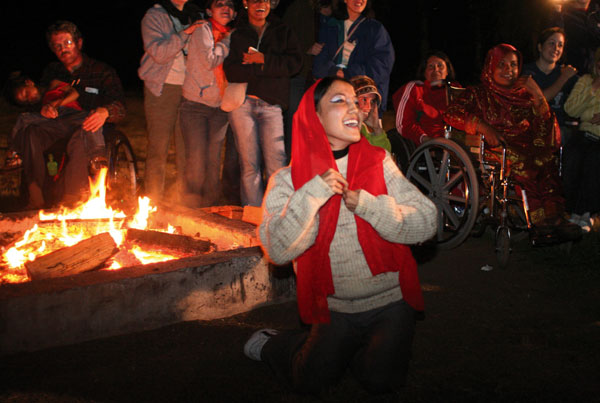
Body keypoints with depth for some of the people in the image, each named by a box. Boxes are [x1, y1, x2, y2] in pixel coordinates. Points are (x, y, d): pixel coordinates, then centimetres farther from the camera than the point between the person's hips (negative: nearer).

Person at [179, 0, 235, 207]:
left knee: (214, 161, 3)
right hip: (195, 105, -4)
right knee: (196, 160, -7)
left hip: (219, 108, 5)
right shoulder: (202, 30, -3)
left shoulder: (230, 35, 13)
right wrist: (227, 41, -6)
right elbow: (210, 61, -16)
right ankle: (191, 211, 2)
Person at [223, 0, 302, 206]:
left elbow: (295, 62, 1)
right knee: (249, 164, -1)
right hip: (242, 102, -1)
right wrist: (265, 68, -7)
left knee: (276, 162, -9)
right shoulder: (235, 34, 10)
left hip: (271, 103, 1)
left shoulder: (283, 32, 15)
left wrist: (264, 59, -7)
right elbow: (231, 71, -3)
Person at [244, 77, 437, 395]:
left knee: (381, 379, -17)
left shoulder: (379, 163, 0)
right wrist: (314, 193, -26)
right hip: (334, 307, 0)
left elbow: (426, 222, -9)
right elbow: (277, 250, -17)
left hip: (390, 300, 1)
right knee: (312, 380, -11)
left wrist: (364, 203, -20)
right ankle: (271, 344, 20)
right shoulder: (288, 180, -4)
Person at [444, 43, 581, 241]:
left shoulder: (523, 94, 21)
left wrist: (537, 94, -1)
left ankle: (550, 218, -34)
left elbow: (545, 126, 10)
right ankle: (543, 217, -32)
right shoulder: (479, 94, 14)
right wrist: (483, 126, -15)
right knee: (522, 160, -34)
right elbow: (452, 114, -3)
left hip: (527, 148, 3)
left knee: (547, 156, -30)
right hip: (494, 149, -3)